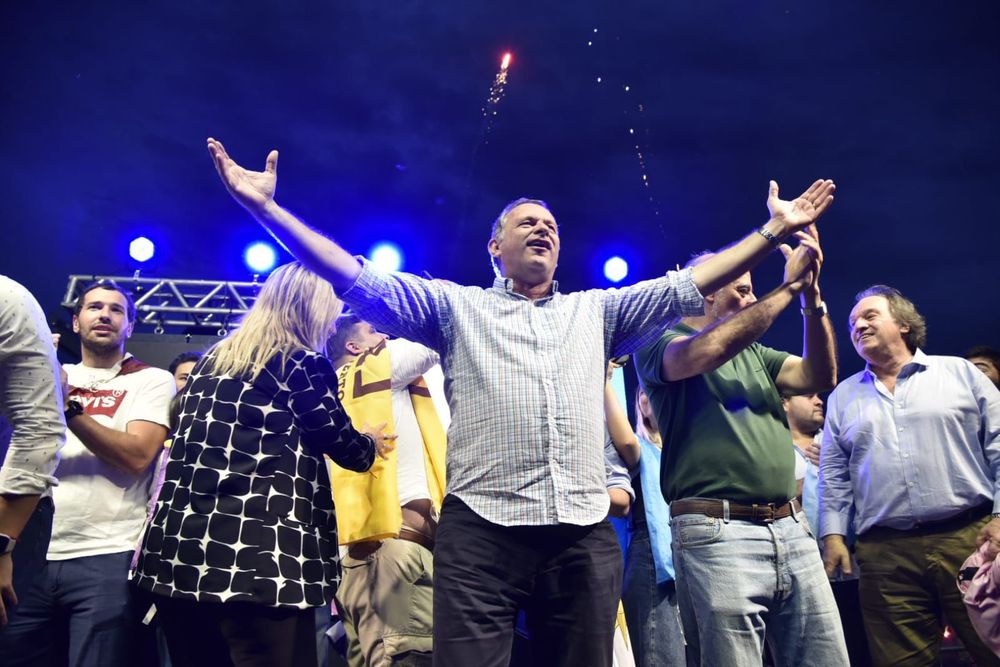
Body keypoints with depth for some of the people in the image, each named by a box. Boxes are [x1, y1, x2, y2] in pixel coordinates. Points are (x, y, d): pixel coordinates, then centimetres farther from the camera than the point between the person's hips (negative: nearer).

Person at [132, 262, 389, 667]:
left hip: (177, 556, 8)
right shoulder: (301, 362, -3)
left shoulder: (211, 360, 17)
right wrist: (371, 444, 24)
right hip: (259, 561, -8)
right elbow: (344, 446, 3)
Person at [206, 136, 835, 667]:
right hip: (480, 532, -2)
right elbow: (361, 281, 4)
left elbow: (687, 285, 17)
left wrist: (774, 229, 13)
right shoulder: (457, 306, 12)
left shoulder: (596, 311, 20)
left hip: (584, 537, 3)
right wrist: (267, 207, -2)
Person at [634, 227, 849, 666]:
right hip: (718, 533, -6)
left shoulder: (754, 353, 22)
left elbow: (820, 376, 11)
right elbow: (709, 351, -19)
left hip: (792, 529, 7)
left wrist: (811, 296, 2)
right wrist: (787, 288, -9)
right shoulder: (659, 341, 2)